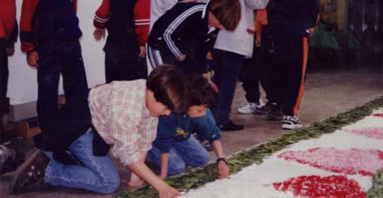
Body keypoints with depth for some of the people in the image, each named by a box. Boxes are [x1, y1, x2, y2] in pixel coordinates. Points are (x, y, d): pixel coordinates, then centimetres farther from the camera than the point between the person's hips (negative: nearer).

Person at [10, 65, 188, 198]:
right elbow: (128, 154, -32)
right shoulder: (125, 107, -38)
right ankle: (44, 169, -8)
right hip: (77, 127, -9)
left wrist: (136, 175, -6)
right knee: (109, 182, -15)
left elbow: (145, 140, -4)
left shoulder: (151, 96, -12)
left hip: (97, 127, 9)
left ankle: (53, 155, 29)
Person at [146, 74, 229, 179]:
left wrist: (221, 159, -25)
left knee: (203, 159, -3)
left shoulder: (203, 112, -26)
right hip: (156, 140, -6)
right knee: (176, 167, -21)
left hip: (181, 137, 6)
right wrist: (163, 174, -30)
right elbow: (164, 142, -35)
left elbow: (213, 135, -17)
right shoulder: (169, 112, -42)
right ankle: (150, 156, 4)